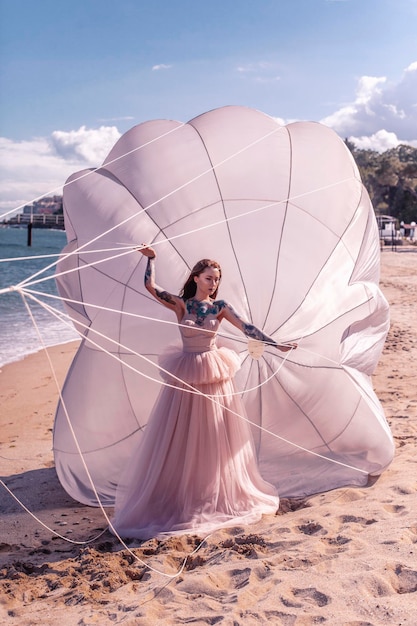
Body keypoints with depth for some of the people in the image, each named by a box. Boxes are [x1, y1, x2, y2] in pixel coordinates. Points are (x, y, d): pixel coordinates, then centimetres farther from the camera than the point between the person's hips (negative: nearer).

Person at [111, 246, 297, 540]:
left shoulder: (220, 306, 2)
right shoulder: (180, 304, -1)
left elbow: (247, 327, -4)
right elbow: (151, 286, -11)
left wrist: (276, 344, -10)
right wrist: (151, 258, -7)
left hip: (214, 376, 1)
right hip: (186, 376, -1)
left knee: (214, 438, 10)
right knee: (182, 439, 4)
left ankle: (216, 495, 26)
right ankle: (179, 496, 17)